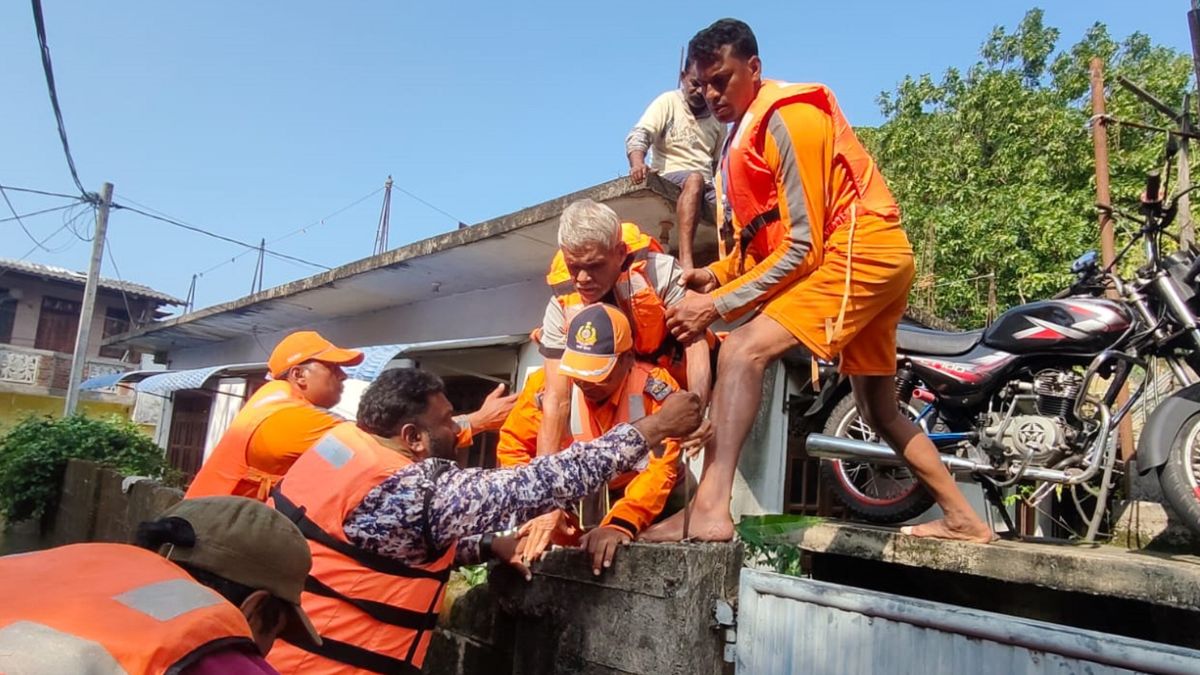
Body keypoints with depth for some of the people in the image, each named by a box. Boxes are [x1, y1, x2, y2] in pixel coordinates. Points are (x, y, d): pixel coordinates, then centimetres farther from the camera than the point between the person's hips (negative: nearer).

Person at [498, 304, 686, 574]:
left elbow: (661, 468, -30)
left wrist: (621, 524, -44)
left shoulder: (657, 388, -25)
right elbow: (513, 445, -9)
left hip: (645, 501, -1)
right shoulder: (547, 382, -20)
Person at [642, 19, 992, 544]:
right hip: (877, 262, 10)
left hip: (858, 251, -10)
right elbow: (759, 232, 12)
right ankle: (964, 519, 34)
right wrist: (715, 274, -6)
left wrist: (718, 304, -20)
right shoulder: (747, 131, 14)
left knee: (743, 350, -24)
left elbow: (802, 247, -18)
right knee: (879, 410, 20)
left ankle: (710, 510, -34)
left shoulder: (788, 120, -14)